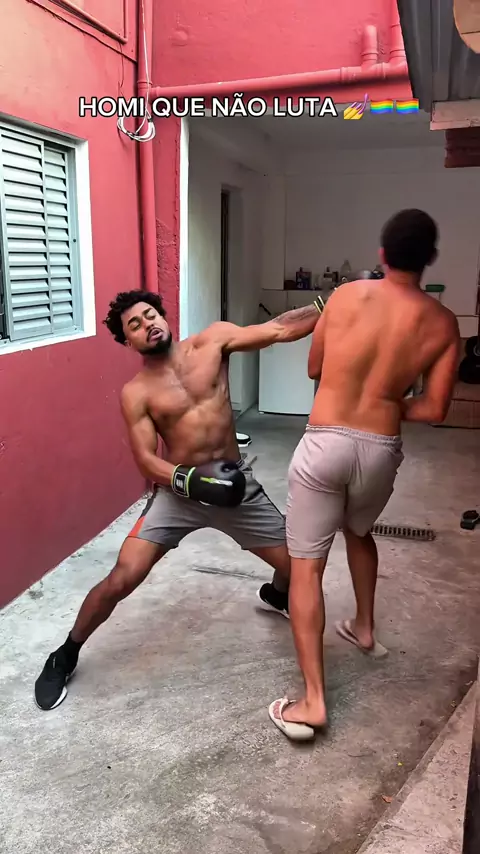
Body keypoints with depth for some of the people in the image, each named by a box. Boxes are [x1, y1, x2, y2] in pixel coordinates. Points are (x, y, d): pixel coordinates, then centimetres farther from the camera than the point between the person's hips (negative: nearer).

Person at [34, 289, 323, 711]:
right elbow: (146, 460, -11)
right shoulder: (136, 393, -5)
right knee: (122, 580, -11)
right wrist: (192, 481, -28)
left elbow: (279, 330, -8)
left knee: (295, 561, 8)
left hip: (236, 483, 3)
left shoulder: (213, 340, -2)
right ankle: (65, 656, 16)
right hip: (179, 490, -2)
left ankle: (275, 596, 48)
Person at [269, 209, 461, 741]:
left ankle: (312, 700, 1)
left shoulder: (347, 295, -1)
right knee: (358, 530, 33)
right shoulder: (442, 324, 0)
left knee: (305, 565, 3)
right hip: (381, 452, 3)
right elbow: (433, 411, -2)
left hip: (326, 443, -2)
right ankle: (365, 629, 47)